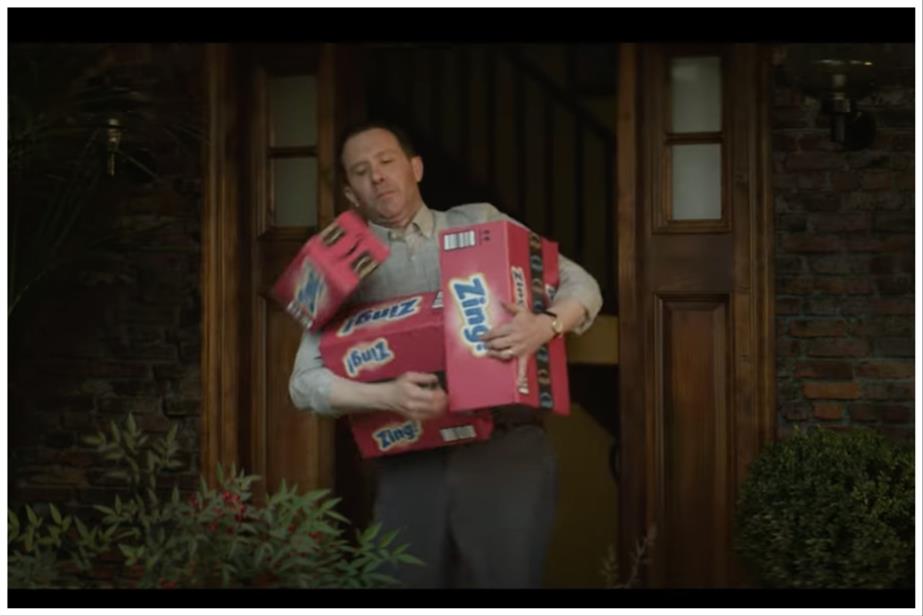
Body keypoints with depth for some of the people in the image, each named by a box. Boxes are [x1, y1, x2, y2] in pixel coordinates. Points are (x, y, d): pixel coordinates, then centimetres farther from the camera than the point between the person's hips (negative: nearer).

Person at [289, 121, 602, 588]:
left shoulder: (481, 223, 9)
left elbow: (581, 286, 7)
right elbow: (305, 381, 0)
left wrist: (546, 324, -17)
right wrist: (387, 396, -19)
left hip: (507, 450, -1)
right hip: (410, 466, 1)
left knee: (507, 579, -1)